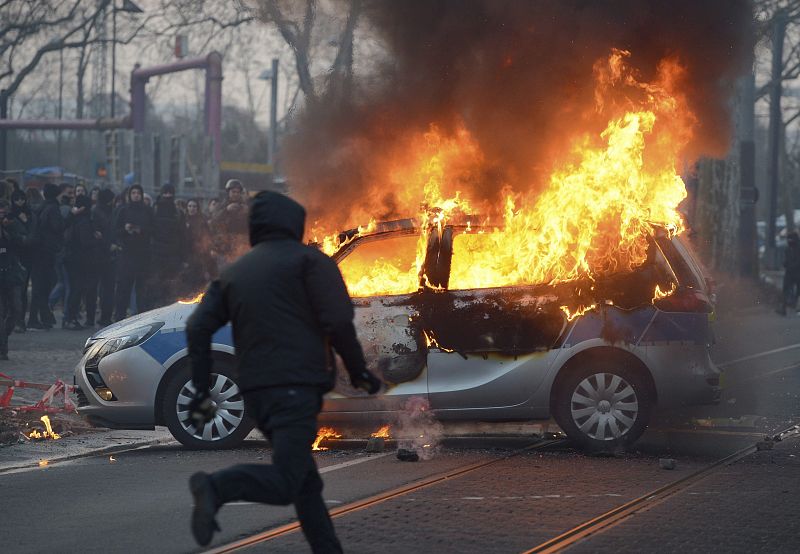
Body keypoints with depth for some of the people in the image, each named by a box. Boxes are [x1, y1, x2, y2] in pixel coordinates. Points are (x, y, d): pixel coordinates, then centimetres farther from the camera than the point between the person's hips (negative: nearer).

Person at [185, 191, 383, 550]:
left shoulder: (233, 272, 19)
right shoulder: (308, 259, 3)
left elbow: (198, 328, 9)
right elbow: (337, 319, -9)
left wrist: (201, 391, 10)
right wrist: (358, 371, 2)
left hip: (255, 390, 7)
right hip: (297, 385, -7)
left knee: (307, 482, 16)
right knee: (285, 482, -14)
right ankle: (218, 487, -38)